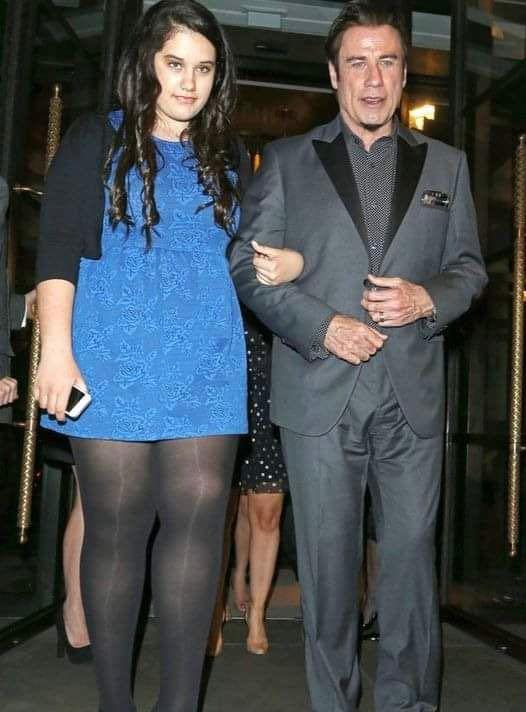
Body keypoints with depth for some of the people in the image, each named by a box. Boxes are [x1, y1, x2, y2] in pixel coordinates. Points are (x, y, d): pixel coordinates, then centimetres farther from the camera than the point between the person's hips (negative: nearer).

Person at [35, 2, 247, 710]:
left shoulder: (226, 157, 17)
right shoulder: (97, 140, 7)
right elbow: (58, 247, -2)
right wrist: (57, 348, -11)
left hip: (206, 367, 3)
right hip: (114, 361, -2)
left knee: (196, 524, -3)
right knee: (117, 529, 1)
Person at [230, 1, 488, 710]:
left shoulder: (445, 164, 13)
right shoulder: (286, 159, 7)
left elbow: (469, 266, 14)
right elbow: (248, 262, 2)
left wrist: (427, 299, -9)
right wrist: (322, 327, -11)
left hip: (413, 395, 2)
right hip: (318, 392, -1)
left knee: (410, 553, 7)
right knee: (328, 559, 7)